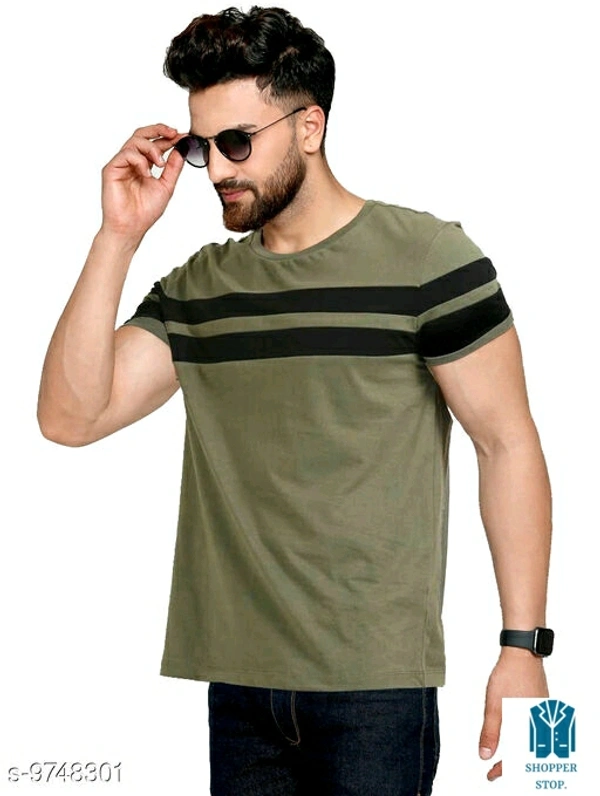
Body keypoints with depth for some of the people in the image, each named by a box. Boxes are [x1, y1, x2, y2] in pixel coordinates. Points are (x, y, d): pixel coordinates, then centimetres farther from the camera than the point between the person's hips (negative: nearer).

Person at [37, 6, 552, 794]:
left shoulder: (428, 259, -4)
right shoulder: (195, 289, 9)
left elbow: (508, 444, -4)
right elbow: (70, 417, 1)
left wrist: (522, 647, -9)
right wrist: (119, 236, -4)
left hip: (376, 683, -4)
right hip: (239, 681, 5)